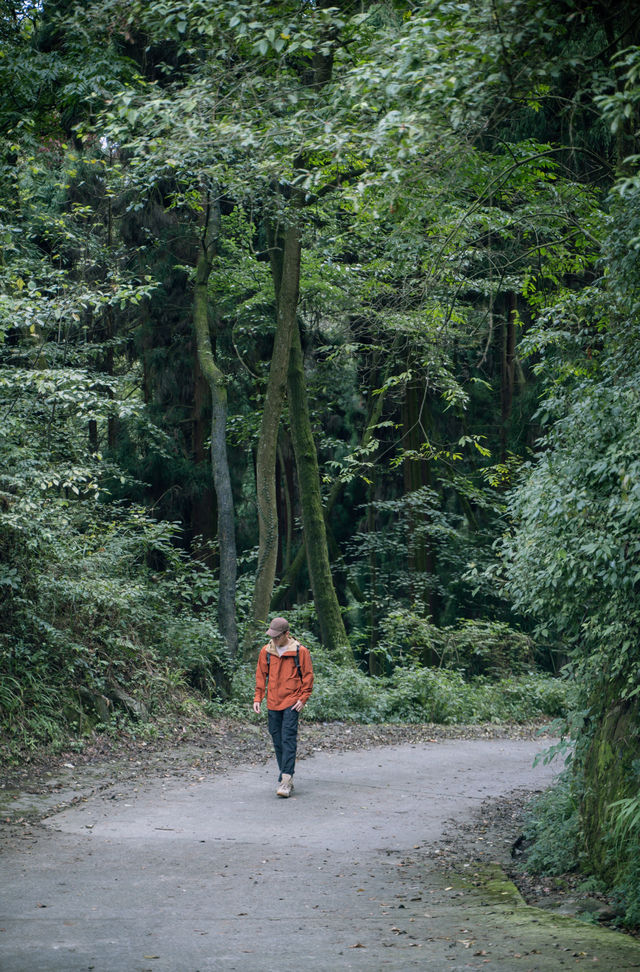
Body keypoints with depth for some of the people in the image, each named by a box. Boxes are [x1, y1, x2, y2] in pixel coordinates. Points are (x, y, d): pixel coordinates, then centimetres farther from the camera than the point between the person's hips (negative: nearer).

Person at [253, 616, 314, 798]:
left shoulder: (300, 651, -5)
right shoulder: (266, 651, 6)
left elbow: (308, 676, 1)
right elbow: (261, 675, 13)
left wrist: (303, 698, -7)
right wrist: (257, 698, 7)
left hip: (291, 702, -4)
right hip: (273, 703, 4)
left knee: (288, 739, -12)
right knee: (277, 740, 7)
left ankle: (286, 779, -17)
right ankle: (285, 777, 15)